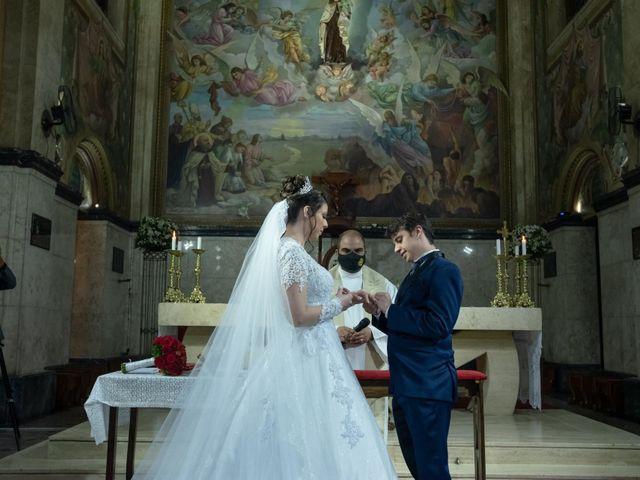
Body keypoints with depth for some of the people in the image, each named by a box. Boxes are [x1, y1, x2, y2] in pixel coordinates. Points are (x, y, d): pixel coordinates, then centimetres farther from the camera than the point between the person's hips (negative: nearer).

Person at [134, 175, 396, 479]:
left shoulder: (287, 249, 13)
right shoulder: (293, 253, -15)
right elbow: (299, 317, -20)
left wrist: (334, 300, 14)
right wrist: (339, 304, -8)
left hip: (302, 358, 10)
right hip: (304, 361, -10)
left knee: (288, 451, 11)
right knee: (308, 448, -3)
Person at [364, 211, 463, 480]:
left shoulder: (443, 270, -10)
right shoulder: (416, 273, 18)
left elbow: (438, 325, -22)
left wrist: (391, 309, -14)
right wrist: (380, 314, 4)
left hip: (427, 385, -10)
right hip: (406, 384, 10)